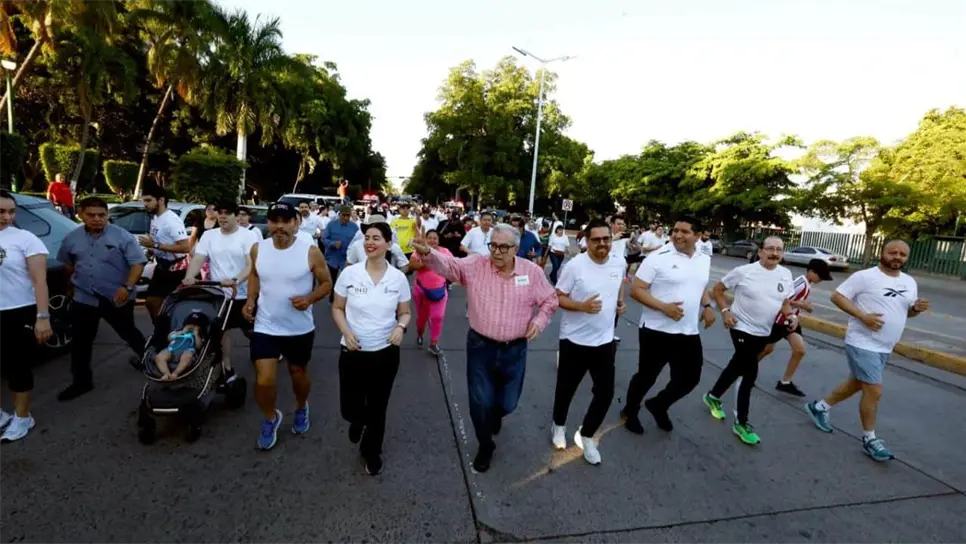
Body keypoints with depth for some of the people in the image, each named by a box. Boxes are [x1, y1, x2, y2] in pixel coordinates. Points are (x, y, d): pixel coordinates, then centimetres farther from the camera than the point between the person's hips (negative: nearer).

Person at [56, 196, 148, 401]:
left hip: (117, 298, -4)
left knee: (129, 333, 12)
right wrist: (74, 284, 22)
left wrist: (127, 287, -25)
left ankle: (148, 358, 36)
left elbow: (138, 262, -15)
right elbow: (67, 264, 21)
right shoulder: (71, 238, 4)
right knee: (80, 342, 10)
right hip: (83, 299, 4)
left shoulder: (122, 236, -11)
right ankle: (81, 382, 22)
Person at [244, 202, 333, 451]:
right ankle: (270, 418, 29)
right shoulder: (258, 249, -5)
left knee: (298, 373, 18)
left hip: (300, 329, -1)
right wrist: (250, 300, -1)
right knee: (264, 380, -3)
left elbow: (327, 283, -7)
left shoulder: (311, 252, -15)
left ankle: (301, 408, 49)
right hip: (265, 328, 2)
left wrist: (310, 299, -25)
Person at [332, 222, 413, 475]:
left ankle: (372, 452, 42)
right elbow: (337, 308, 2)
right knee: (350, 409, 8)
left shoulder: (398, 278, -7)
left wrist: (401, 327, -18)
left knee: (378, 409, 14)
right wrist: (346, 332, -15)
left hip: (386, 353, 0)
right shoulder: (349, 273, -8)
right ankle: (359, 420, 49)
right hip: (353, 352, 0)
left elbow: (405, 313, 4)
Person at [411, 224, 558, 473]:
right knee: (480, 403, 8)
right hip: (480, 347, -1)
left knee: (508, 402, 17)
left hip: (514, 350, 1)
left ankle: (496, 413, 57)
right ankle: (485, 446, 37)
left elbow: (550, 299, 7)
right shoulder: (475, 265, -9)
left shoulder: (532, 271, -5)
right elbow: (448, 264, -24)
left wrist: (540, 320, -9)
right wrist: (428, 253, -44)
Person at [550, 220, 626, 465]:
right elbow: (558, 298, -12)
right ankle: (559, 426, 43)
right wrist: (582, 306, -28)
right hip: (575, 340, -4)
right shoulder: (575, 265, -17)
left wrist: (621, 301, 5)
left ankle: (586, 435, 32)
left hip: (605, 341, 4)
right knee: (566, 389, 14)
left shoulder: (619, 263, -1)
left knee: (605, 393, 8)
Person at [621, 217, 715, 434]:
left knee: (690, 378, 12)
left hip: (689, 332, 6)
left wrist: (707, 306, 5)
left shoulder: (704, 260, 7)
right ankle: (630, 411, 34)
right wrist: (664, 307, -23)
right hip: (657, 330, -5)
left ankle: (658, 405, 38)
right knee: (646, 376, 9)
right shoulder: (658, 258, -12)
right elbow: (636, 290, -14)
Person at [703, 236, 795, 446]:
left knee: (738, 367, 18)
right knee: (750, 373, -7)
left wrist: (791, 315, -7)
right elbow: (718, 289, -5)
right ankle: (741, 423, 7)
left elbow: (785, 302, 13)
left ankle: (713, 397, 41)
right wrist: (725, 311, -17)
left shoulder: (786, 275, 2)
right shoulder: (744, 271, -13)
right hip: (742, 328, -6)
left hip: (763, 333, 6)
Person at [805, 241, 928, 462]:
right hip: (862, 344, -8)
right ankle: (869, 439, 12)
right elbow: (837, 296, -13)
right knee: (874, 391, -5)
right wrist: (863, 316, -23)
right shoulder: (864, 276, -12)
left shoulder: (909, 282, 9)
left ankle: (819, 407, 36)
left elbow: (907, 311, 17)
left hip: (885, 347, 8)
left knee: (857, 384, 18)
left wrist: (917, 308, -6)